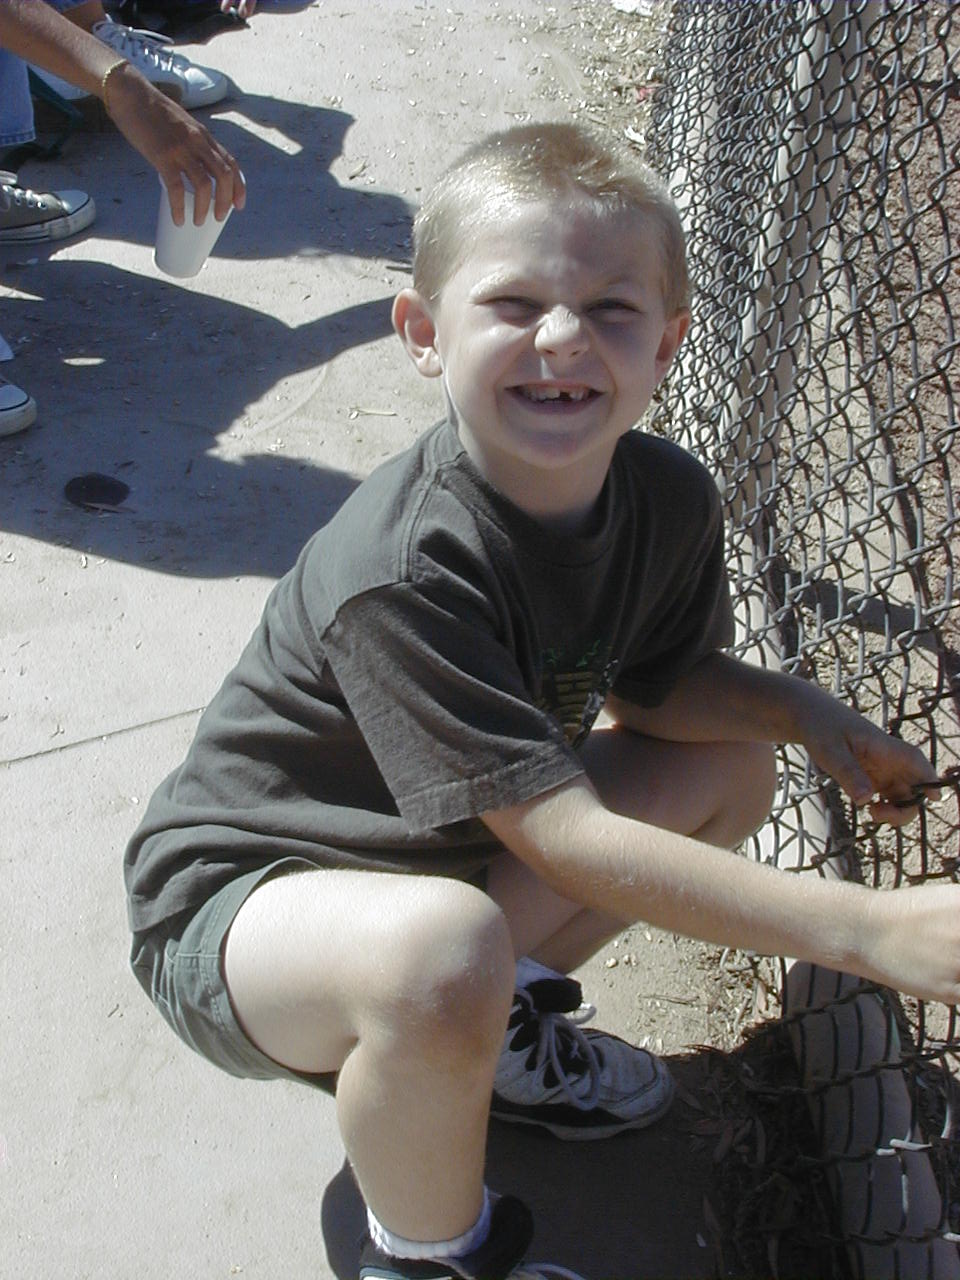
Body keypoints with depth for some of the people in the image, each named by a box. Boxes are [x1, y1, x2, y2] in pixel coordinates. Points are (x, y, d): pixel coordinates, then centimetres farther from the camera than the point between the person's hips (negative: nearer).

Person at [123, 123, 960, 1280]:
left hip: (443, 851, 7)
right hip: (237, 895, -7)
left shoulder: (670, 500, -11)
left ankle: (504, 1028, 11)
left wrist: (806, 712, -14)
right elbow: (567, 839, -36)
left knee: (732, 765, 4)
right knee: (441, 951, -40)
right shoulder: (404, 571, -35)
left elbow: (659, 680, 6)